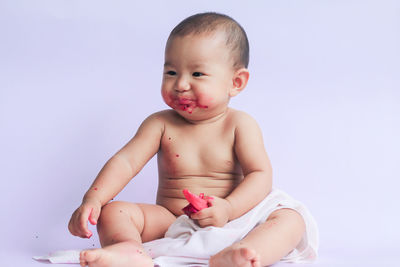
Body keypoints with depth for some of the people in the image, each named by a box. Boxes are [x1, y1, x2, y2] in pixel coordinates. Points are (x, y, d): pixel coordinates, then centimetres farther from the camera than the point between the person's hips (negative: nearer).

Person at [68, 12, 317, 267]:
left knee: (291, 219, -25)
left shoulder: (240, 125, 0)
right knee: (112, 212, -18)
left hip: (229, 227, -1)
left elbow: (260, 175, -8)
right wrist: (92, 200, -22)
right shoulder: (160, 124, 5)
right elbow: (125, 162, -5)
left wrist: (229, 209, -26)